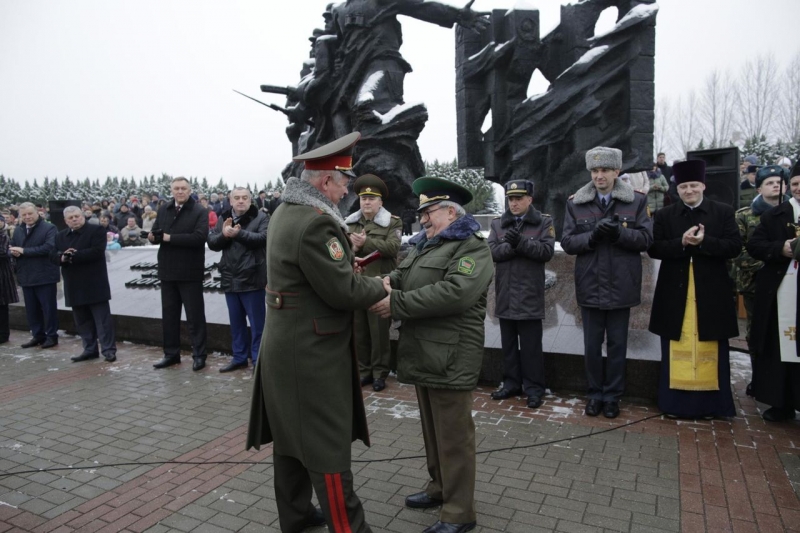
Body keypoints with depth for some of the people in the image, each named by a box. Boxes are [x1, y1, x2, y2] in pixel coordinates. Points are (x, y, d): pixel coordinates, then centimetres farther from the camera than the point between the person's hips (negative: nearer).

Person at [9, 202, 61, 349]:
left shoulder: (49, 228, -8)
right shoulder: (18, 230, 12)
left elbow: (49, 247, -21)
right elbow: (12, 249, 15)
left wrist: (24, 251, -19)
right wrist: (14, 252, -10)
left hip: (45, 275, -6)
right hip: (26, 276, 6)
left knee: (48, 307, 2)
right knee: (31, 309, 11)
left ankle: (52, 336, 12)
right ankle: (38, 336, 22)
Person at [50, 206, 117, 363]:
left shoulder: (96, 230, -5)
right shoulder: (60, 236, 15)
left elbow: (96, 251, -18)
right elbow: (53, 256, 9)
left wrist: (73, 256, -17)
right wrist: (62, 257, -14)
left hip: (94, 284, -6)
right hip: (74, 286, 6)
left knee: (102, 318, -4)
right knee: (82, 320, 11)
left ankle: (108, 349, 0)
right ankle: (90, 350, 20)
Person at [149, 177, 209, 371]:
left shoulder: (200, 211, -7)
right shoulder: (164, 210, 12)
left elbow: (198, 237, -21)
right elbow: (156, 235, 9)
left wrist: (170, 238, -19)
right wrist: (153, 236, -15)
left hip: (190, 272, -6)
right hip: (168, 270, 6)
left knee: (195, 315, 2)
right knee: (169, 315, 13)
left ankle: (199, 355, 10)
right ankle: (171, 354, 25)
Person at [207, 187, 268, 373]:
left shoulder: (261, 218, -4)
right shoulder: (223, 219, 11)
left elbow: (262, 238, -20)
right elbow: (211, 243, 4)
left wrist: (239, 233, -28)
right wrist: (224, 235, -15)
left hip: (252, 279, -5)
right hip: (230, 279, 6)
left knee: (257, 323, 2)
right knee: (236, 322, 15)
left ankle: (258, 360, 11)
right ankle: (239, 357, 28)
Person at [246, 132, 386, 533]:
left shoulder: (285, 212, 8)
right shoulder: (315, 222, -24)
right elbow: (344, 292, -22)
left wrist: (346, 265, 8)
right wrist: (381, 287, -6)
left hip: (288, 346, 10)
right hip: (311, 353, -10)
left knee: (291, 436, 20)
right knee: (328, 445, 1)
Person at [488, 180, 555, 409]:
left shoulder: (544, 222, 1)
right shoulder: (498, 224, 10)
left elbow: (547, 251, -12)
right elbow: (492, 250, -3)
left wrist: (520, 242, -21)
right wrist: (511, 246, -19)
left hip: (530, 294, -4)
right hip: (505, 294, 4)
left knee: (531, 345, 3)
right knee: (508, 343, 14)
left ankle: (534, 388, 14)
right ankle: (511, 383, 26)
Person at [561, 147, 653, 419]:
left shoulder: (637, 201, 0)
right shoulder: (575, 203, 3)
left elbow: (646, 238, -5)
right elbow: (567, 242, -2)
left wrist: (619, 233, -21)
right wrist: (592, 236, -20)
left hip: (621, 285, -1)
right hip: (590, 285, 1)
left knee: (617, 344, 11)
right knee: (592, 344, 11)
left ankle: (612, 396, 26)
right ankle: (595, 394, 27)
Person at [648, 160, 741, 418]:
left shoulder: (724, 212, 5)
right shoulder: (664, 215, 6)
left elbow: (734, 247, -3)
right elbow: (654, 249, -2)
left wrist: (704, 242, -18)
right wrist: (681, 243, -18)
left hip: (711, 293, 0)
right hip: (675, 293, 0)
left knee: (711, 350, 8)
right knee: (678, 349, 6)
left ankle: (712, 403, 20)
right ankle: (677, 402, 16)